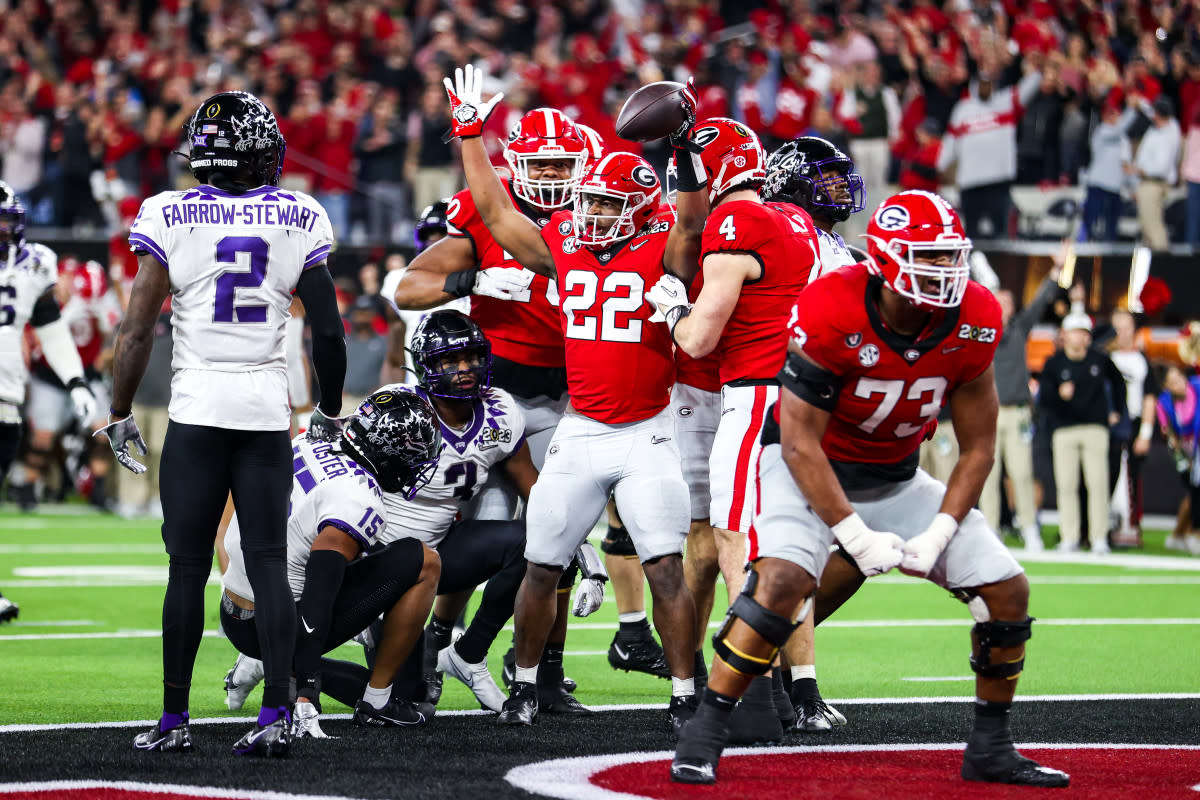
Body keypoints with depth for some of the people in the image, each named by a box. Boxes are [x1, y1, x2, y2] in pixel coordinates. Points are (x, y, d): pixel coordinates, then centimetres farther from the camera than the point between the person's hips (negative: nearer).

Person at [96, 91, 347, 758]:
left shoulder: (171, 217, -4)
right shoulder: (299, 221, 2)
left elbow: (137, 330, -4)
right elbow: (329, 333, 5)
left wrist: (120, 414, 7)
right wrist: (329, 413, 19)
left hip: (197, 408, -1)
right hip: (268, 411, 1)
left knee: (188, 568, 3)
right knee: (268, 564, 3)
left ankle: (174, 720, 7)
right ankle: (276, 716, -4)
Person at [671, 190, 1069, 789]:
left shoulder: (972, 323, -14)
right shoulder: (832, 313, -29)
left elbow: (977, 449, -5)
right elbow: (800, 444, -24)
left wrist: (938, 535, -16)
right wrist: (857, 538, -26)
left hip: (895, 479, 5)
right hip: (809, 468, -5)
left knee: (1007, 592, -3)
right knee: (784, 578, -31)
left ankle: (990, 750, 13)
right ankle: (703, 734, -21)